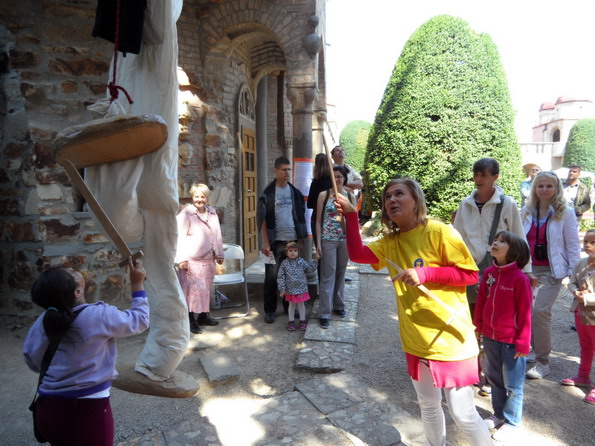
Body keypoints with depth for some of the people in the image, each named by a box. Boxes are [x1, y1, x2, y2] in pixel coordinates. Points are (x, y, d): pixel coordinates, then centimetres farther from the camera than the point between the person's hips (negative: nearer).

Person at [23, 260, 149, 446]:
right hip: (88, 412, -4)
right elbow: (140, 320, -5)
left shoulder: (41, 324, -4)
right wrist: (138, 284, 2)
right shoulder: (99, 315, -21)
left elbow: (33, 362, 12)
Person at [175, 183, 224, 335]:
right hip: (191, 260, -6)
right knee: (192, 289, -5)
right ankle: (191, 320, 6)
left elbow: (217, 235, 15)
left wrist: (219, 254, 15)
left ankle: (204, 315, 28)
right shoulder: (186, 214, -9)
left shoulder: (212, 213, 10)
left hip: (208, 258, 6)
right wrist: (182, 258, -16)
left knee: (206, 288, 14)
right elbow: (180, 237, -12)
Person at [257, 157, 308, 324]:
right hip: (275, 241, -3)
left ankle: (289, 307, 25)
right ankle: (270, 310, 14)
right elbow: (263, 219, -6)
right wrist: (265, 242, -12)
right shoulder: (268, 192, -4)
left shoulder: (295, 192, 8)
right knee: (271, 277, 2)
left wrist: (301, 237, 5)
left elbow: (301, 215, 12)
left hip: (292, 240, 4)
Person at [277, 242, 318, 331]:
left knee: (301, 304, 12)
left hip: (301, 288, 1)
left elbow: (310, 269, 6)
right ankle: (291, 321, 26)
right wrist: (282, 289, -7)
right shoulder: (284, 263, -6)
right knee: (291, 305, 13)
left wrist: (315, 261, -7)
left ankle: (302, 321, 26)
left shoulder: (301, 262, -2)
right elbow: (280, 277, -4)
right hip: (290, 290, 0)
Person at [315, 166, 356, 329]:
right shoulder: (323, 195, -1)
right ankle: (324, 313, 4)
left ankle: (338, 305, 30)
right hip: (328, 240, -3)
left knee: (340, 274, 13)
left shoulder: (350, 196, 6)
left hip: (345, 240, 3)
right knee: (328, 275, -2)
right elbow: (318, 221, -1)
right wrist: (318, 243, -7)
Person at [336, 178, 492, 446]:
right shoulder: (390, 242, 3)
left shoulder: (439, 232, -15)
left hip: (450, 337, -6)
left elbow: (470, 274, -13)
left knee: (462, 414, 7)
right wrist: (351, 216, -16)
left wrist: (425, 274, -23)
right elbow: (357, 254, -9)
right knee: (428, 406, 22)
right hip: (416, 340, 6)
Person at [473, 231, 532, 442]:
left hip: (511, 341, -5)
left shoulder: (520, 279, -18)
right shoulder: (488, 273, -2)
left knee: (513, 385, 11)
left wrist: (523, 343, -12)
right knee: (495, 379, 20)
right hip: (489, 338, 6)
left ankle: (512, 422, 29)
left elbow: (525, 314, -14)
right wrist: (477, 328, 10)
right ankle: (498, 414, 39)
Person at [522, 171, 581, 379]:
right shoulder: (527, 211, 7)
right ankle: (536, 349, 28)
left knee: (540, 310, -12)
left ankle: (543, 362, 2)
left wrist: (573, 273, -5)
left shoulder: (565, 213, -4)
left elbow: (573, 244, -2)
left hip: (551, 270, -4)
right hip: (528, 268, 4)